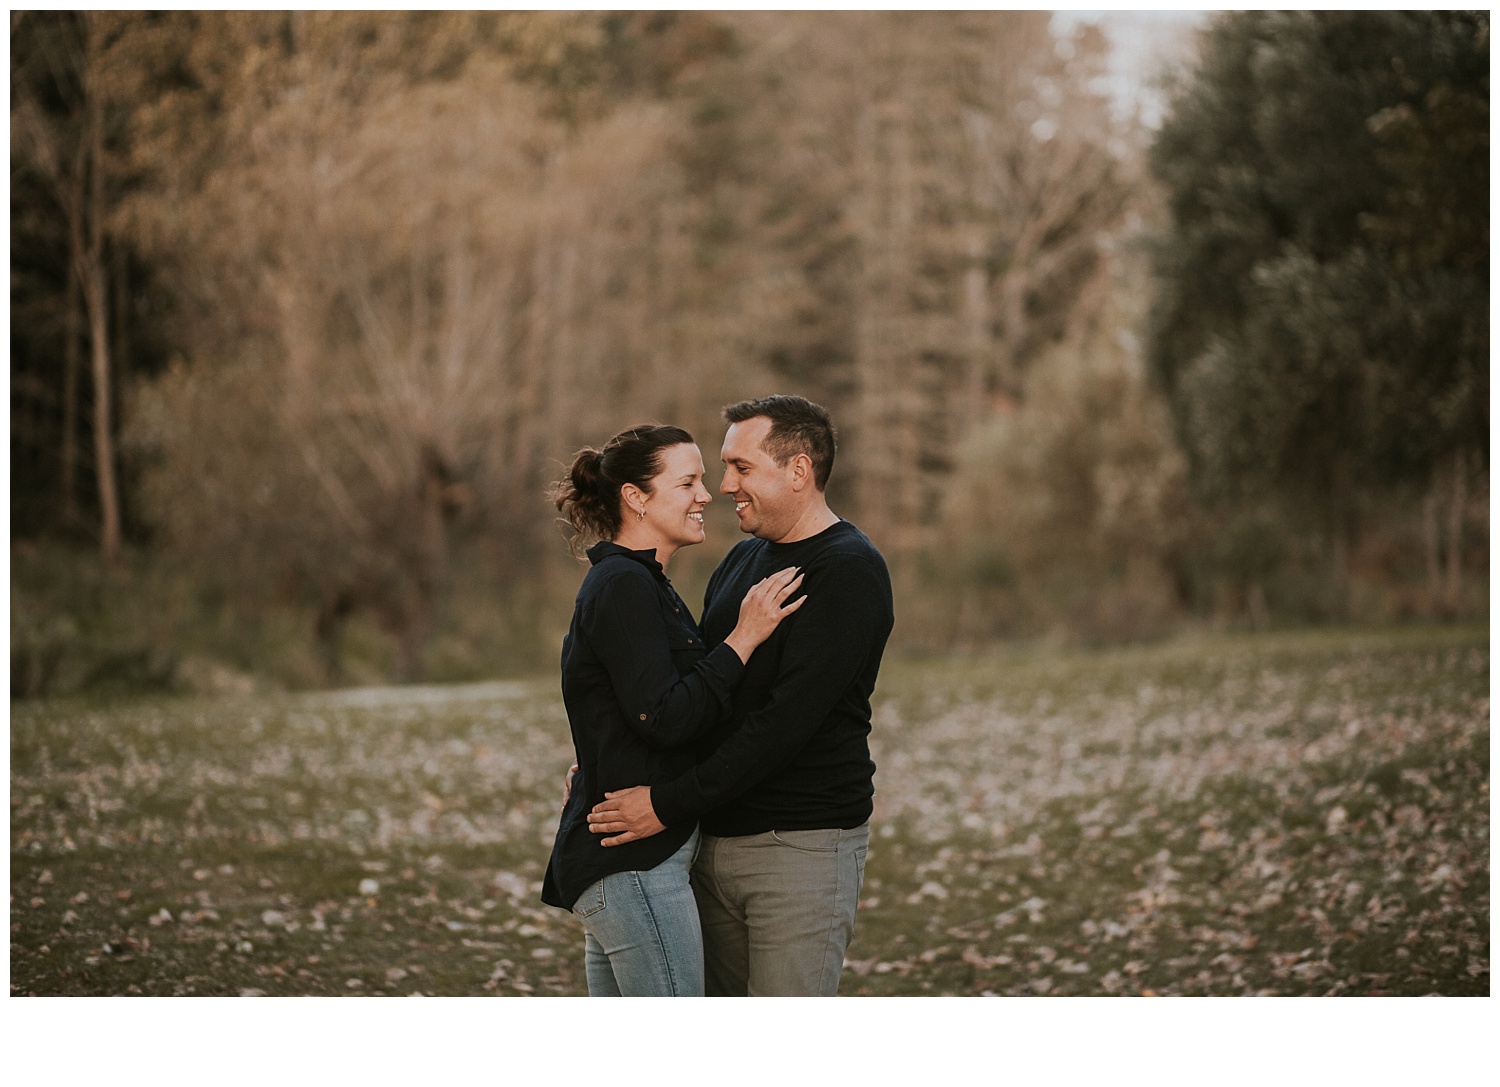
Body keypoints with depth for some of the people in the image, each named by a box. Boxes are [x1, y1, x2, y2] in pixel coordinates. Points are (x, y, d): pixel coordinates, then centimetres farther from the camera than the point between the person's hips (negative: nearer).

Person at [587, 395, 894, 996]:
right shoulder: (742, 561, 15)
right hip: (717, 839, 8)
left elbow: (787, 719, -22)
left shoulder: (849, 573, -14)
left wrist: (671, 803, -22)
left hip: (801, 847, -8)